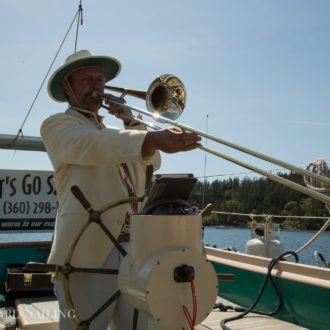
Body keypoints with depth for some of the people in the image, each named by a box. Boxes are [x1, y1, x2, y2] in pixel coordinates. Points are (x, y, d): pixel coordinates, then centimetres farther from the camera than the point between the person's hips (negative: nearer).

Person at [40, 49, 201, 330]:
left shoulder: (112, 132, 24)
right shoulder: (58, 124, 2)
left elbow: (152, 162, 17)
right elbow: (91, 145, -20)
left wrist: (130, 121, 4)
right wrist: (153, 138, -35)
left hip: (136, 250, 7)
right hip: (90, 252, -6)